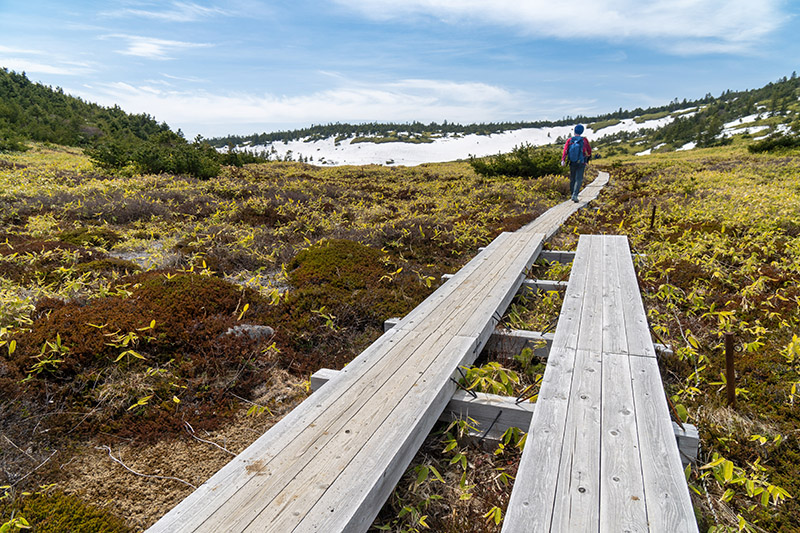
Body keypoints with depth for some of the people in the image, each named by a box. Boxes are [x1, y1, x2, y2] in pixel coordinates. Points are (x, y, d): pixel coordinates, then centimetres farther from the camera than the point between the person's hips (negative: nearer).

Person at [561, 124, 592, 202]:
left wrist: (562, 160, -26)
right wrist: (589, 155, 30)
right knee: (579, 180, -3)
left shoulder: (569, 140, -4)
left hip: (572, 163, 2)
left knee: (572, 179, 17)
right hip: (581, 163, -2)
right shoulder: (584, 140, -6)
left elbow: (565, 150, -18)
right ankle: (575, 195, -21)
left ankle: (572, 195, 26)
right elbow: (589, 150, 8)